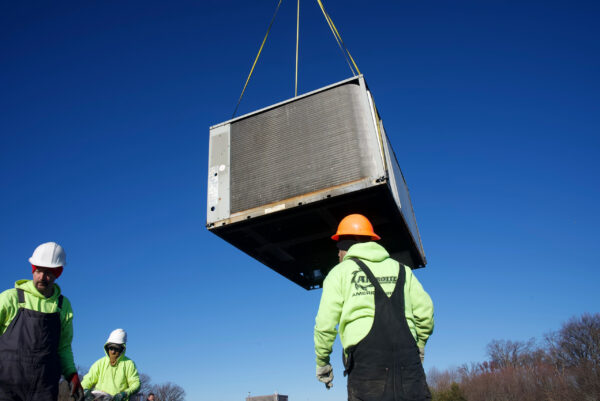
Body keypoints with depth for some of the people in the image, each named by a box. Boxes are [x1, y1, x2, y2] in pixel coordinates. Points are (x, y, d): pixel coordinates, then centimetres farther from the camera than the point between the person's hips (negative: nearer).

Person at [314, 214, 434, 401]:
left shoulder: (340, 272, 10)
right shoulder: (401, 269, 20)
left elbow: (325, 325, 4)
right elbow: (425, 312, 14)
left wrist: (322, 362, 16)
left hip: (365, 359, -3)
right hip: (407, 356, 3)